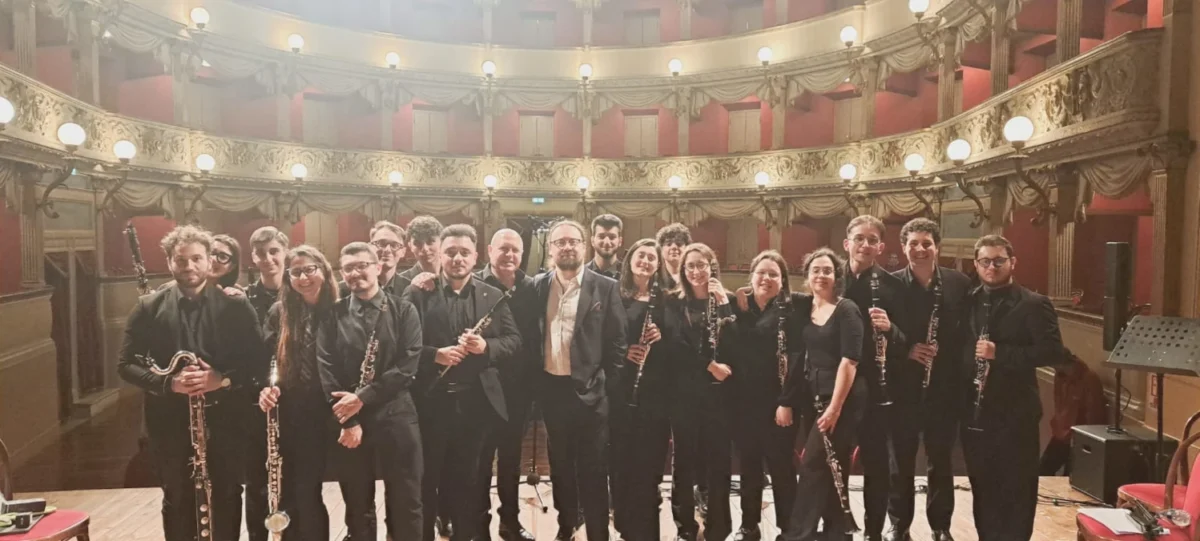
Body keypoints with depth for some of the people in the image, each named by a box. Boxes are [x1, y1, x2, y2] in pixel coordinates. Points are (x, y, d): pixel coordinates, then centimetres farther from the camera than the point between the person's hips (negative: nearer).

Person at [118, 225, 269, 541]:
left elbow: (259, 361, -4)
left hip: (224, 420, -1)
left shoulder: (236, 306, -3)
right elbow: (126, 365, -1)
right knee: (178, 503, 15)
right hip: (171, 423, 1)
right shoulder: (148, 308, -1)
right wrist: (168, 383, -17)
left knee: (226, 500, 12)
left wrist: (223, 379, -21)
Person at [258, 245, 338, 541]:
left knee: (307, 494, 6)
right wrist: (264, 387, -13)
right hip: (286, 417, 3)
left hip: (322, 417, -2)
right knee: (289, 494, 9)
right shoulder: (279, 312, 3)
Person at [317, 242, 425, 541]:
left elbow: (408, 366, -8)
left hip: (395, 416, -1)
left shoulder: (404, 311, 1)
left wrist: (363, 398, -15)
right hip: (348, 419, 2)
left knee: (405, 503, 6)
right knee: (357, 505, 14)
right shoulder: (333, 314, 4)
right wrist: (346, 421, -11)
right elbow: (327, 371, -3)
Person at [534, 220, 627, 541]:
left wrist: (609, 387, -6)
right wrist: (534, 384, 5)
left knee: (593, 470, 4)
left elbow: (617, 342, -3)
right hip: (552, 389, 3)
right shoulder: (537, 286, 5)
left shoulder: (606, 288, -4)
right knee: (560, 465, 17)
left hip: (590, 391, -3)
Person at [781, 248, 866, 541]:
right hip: (813, 396, 6)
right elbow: (799, 355, 7)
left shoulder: (846, 310, -10)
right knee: (829, 466, 13)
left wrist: (835, 407, -21)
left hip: (843, 398, -6)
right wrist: (786, 401, 3)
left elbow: (849, 361, -16)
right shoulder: (802, 307, 7)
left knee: (813, 463, -8)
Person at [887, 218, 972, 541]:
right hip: (903, 387, -1)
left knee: (941, 461, 13)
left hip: (944, 387, 1)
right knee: (901, 460, 10)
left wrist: (963, 376, -8)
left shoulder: (960, 284, -1)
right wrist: (906, 350, -18)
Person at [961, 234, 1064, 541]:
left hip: (1015, 415, -4)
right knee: (982, 489, 16)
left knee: (1016, 493, 6)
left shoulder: (1033, 304, -6)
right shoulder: (968, 301, 8)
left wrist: (1000, 353, -23)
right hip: (974, 413, 5)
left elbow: (1053, 352, -15)